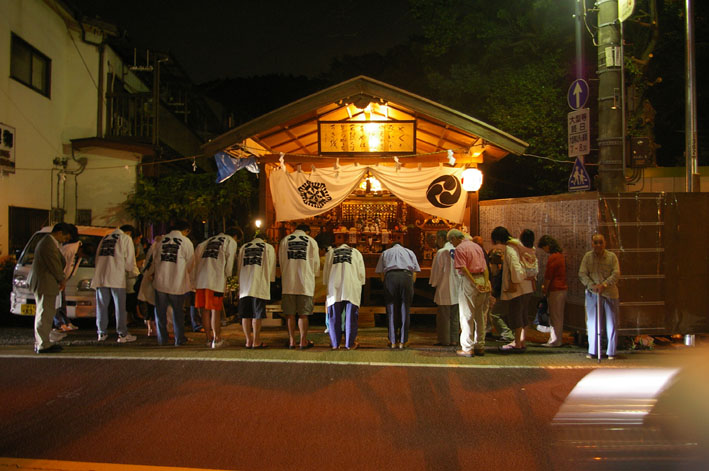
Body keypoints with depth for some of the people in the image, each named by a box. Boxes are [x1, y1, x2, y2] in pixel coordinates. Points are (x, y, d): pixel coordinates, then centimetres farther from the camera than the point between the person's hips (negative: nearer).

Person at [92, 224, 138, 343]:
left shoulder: (105, 238, 21)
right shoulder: (126, 239, 4)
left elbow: (97, 257, 21)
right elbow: (129, 260, 1)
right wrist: (129, 270, 20)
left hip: (100, 276, 5)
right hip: (116, 277, -5)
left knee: (102, 305, 10)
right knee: (120, 306, 0)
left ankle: (102, 333, 15)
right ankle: (122, 334, 2)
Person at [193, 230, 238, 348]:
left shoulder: (209, 240, 23)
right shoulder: (231, 242, 7)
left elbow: (197, 255, 15)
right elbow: (229, 261, -2)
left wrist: (195, 276, 16)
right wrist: (228, 275, 11)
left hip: (201, 279, 6)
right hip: (216, 280, -5)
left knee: (205, 310, 10)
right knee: (215, 311, 1)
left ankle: (209, 338, 19)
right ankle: (216, 339, 6)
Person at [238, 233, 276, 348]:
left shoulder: (243, 247, 15)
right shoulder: (268, 247, 6)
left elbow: (239, 266, 18)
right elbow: (271, 267, 6)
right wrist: (270, 280, 20)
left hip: (245, 285, 3)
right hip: (260, 286, -3)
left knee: (246, 314, 6)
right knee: (257, 314, 0)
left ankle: (248, 340, 9)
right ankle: (256, 342, 2)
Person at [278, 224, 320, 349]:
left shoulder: (285, 240, 7)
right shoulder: (311, 241, 4)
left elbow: (281, 261, 9)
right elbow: (316, 264, 7)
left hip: (288, 283, 1)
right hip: (306, 283, -1)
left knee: (290, 313, 7)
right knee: (303, 314, 4)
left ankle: (292, 340, 10)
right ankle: (303, 341, 6)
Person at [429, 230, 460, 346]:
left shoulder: (441, 252, -12)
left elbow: (436, 271, -8)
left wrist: (434, 283, 8)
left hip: (445, 289, -6)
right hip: (457, 287, 6)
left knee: (444, 316, 2)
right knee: (454, 316, 11)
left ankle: (445, 340, 6)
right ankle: (454, 339, 13)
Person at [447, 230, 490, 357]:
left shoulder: (460, 248, -7)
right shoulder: (477, 246, 16)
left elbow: (464, 269, -17)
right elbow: (485, 267, 8)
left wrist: (474, 283, -16)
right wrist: (486, 282, 0)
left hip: (468, 281, -7)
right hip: (482, 280, 7)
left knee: (467, 316, -1)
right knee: (480, 316, 12)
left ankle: (468, 348, 1)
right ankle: (480, 346, 18)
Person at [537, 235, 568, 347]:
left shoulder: (552, 257, -16)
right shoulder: (560, 255, 13)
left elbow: (548, 277, -14)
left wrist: (545, 290, -2)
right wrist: (545, 286, 14)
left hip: (555, 290, -9)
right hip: (562, 288, 9)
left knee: (555, 317, -2)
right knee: (559, 317, 13)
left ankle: (555, 341, 3)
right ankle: (557, 339, 19)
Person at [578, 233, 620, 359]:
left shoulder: (612, 256, 0)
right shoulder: (587, 256, 3)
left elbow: (616, 274, -9)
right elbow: (582, 274, -3)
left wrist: (604, 284, -22)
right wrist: (592, 285, -18)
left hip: (610, 293, -1)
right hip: (592, 293, 1)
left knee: (611, 323, 4)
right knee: (592, 323, 5)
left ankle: (611, 352, 14)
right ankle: (592, 351, 15)